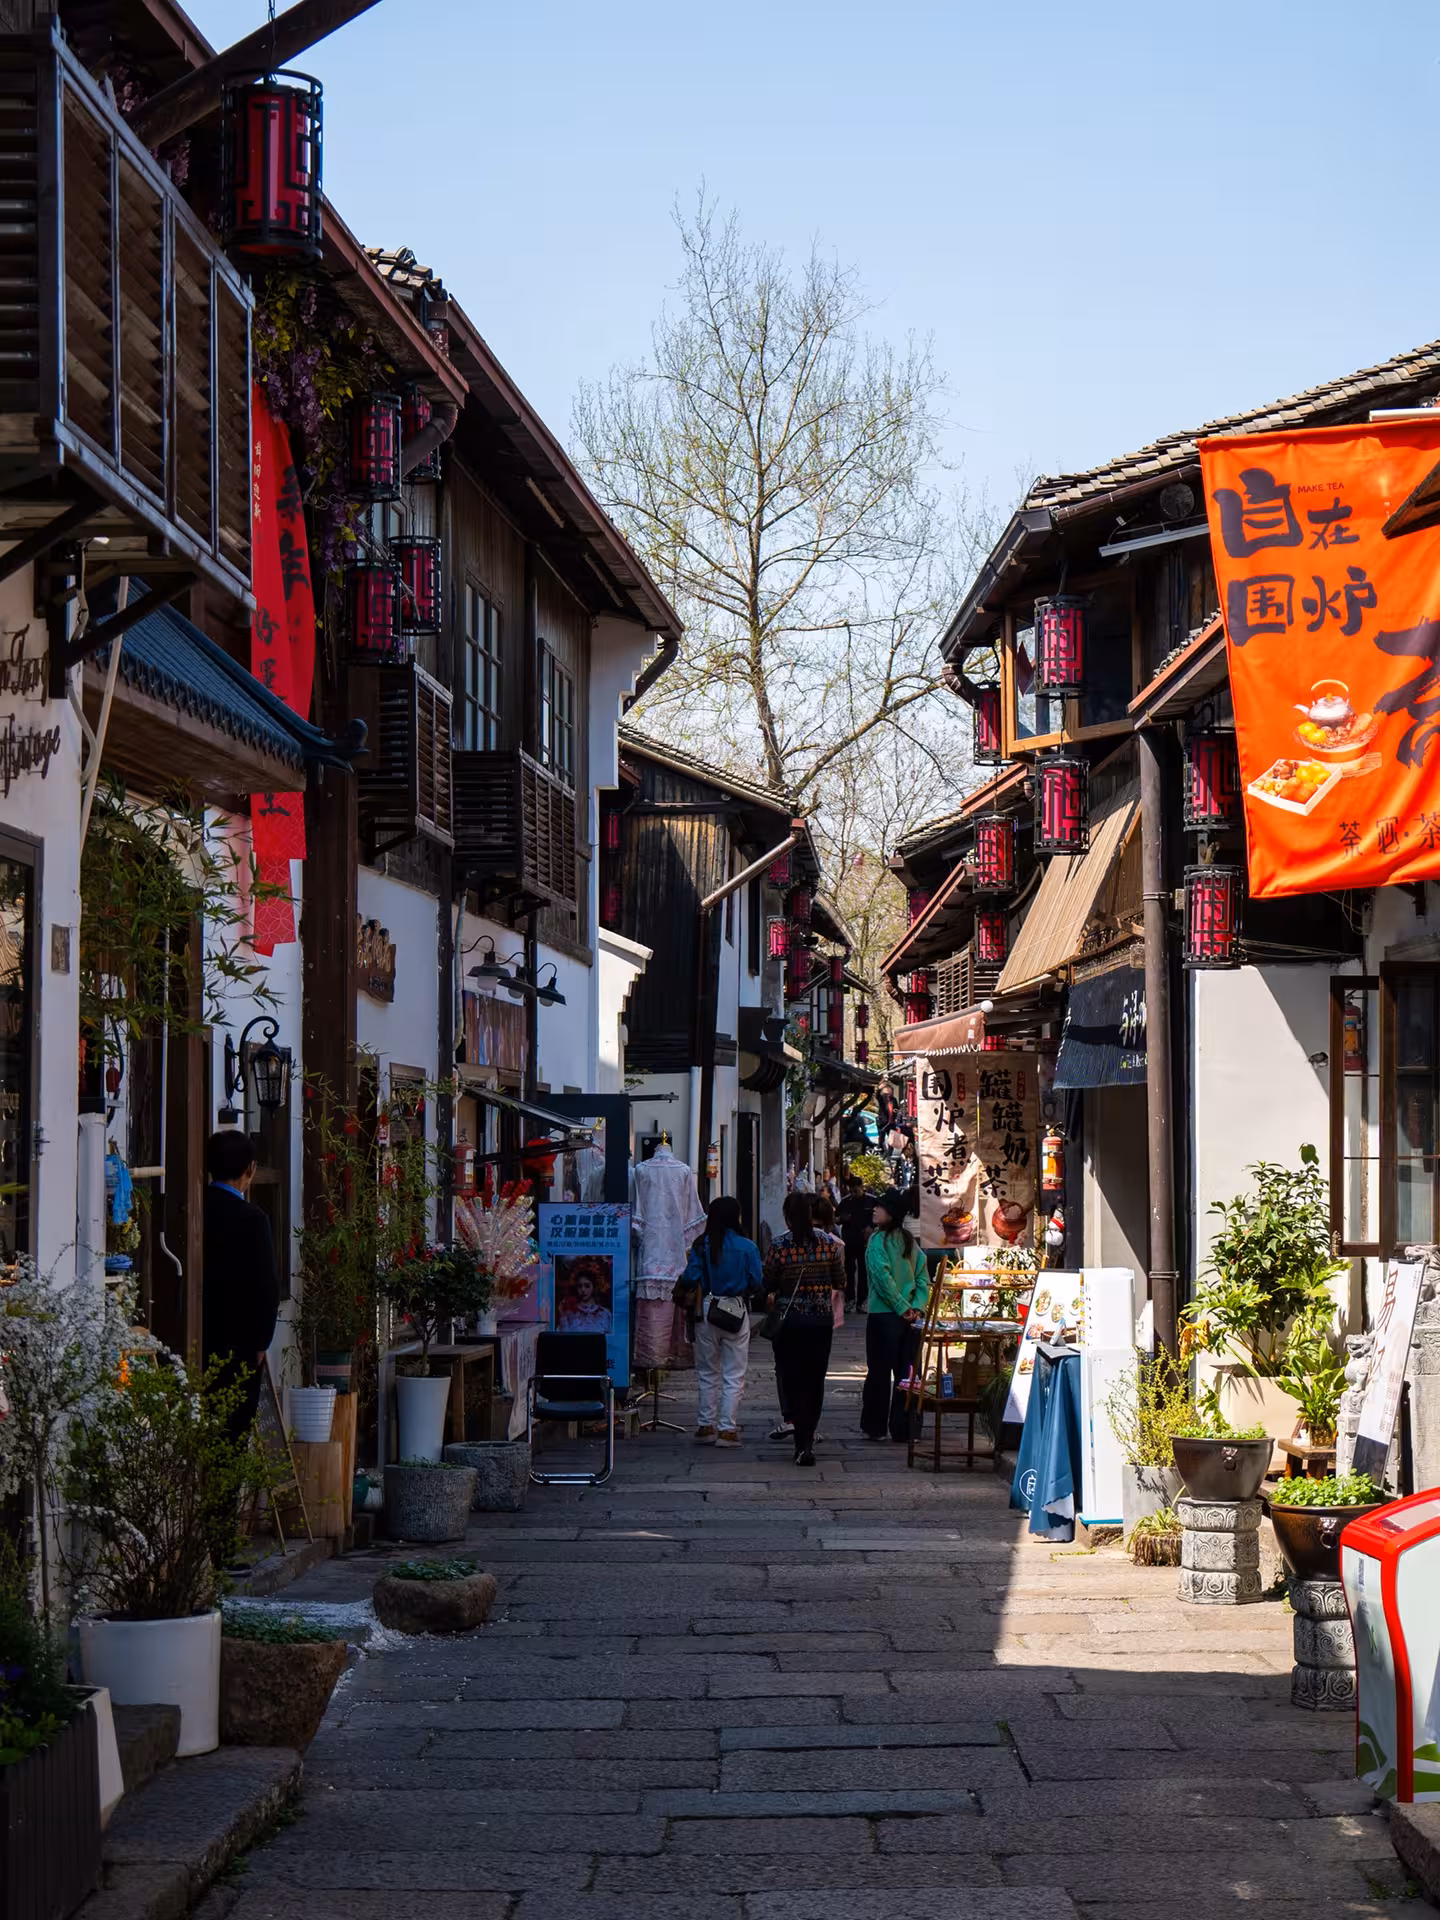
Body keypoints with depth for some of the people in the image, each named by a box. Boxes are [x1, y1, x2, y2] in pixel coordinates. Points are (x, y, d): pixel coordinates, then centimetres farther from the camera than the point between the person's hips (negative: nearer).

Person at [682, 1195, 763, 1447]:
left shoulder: (701, 1246, -5)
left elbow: (692, 1278, -8)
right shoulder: (747, 1247, -7)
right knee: (734, 1375, 4)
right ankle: (727, 1429, 1)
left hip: (707, 1310, 2)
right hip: (737, 1312, -2)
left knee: (707, 1373, 14)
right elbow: (756, 1282, -6)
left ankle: (707, 1426, 16)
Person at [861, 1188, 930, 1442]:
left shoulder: (878, 1240, -9)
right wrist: (916, 1307, -3)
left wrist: (903, 1308, -12)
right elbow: (923, 1277, 4)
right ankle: (902, 1428, 10)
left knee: (879, 1373, 3)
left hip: (884, 1314, -5)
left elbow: (883, 1278, -17)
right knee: (906, 1373, 8)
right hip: (911, 1318, 5)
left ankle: (874, 1427, 8)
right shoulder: (910, 1241, 8)